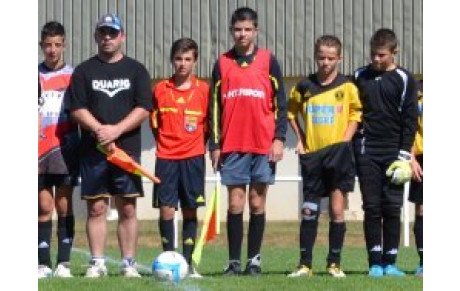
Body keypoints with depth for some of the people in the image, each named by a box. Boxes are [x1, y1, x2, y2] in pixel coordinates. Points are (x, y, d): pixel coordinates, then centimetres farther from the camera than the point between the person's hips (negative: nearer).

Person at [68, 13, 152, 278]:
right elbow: (78, 109, 2)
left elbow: (144, 109, 0)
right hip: (93, 150, 0)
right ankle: (97, 263, 3)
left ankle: (129, 264, 2)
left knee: (128, 208, -2)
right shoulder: (84, 71, 10)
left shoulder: (136, 70, 8)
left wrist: (117, 130, -14)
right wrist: (99, 130, -15)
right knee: (96, 208, -1)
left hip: (128, 148, 0)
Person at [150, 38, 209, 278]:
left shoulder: (203, 90, 2)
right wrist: (164, 145, 6)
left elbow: (208, 125, 8)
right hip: (166, 157, 0)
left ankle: (187, 262, 8)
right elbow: (155, 123, 12)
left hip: (193, 158, 0)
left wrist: (199, 148, 2)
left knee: (190, 210, 3)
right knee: (166, 209, -5)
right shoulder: (160, 89, 3)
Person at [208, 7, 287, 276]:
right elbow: (215, 106, 10)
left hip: (264, 145, -1)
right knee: (235, 203, -2)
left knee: (257, 203, 2)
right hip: (232, 146, 1)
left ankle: (255, 259, 8)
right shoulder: (222, 64, 9)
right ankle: (234, 261, 0)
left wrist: (279, 138, -4)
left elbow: (280, 103, 5)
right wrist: (214, 145, 5)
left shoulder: (268, 61, 6)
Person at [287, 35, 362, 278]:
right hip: (311, 154, 2)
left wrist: (344, 141, -4)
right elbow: (291, 112, 20)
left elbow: (355, 115, 6)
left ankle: (334, 263, 4)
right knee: (309, 211, 3)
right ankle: (305, 264, 6)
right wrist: (300, 138, 10)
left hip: (338, 152, -2)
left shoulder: (347, 87, 0)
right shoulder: (304, 87, 5)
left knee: (337, 210, -3)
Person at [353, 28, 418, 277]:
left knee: (392, 208, -2)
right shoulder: (360, 76, 8)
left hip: (393, 151, -1)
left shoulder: (404, 80, 1)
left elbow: (409, 119, -1)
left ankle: (390, 262, 2)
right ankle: (375, 263, 0)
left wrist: (404, 155, -7)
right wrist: (351, 145, 6)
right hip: (366, 151, 1)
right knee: (372, 207, -1)